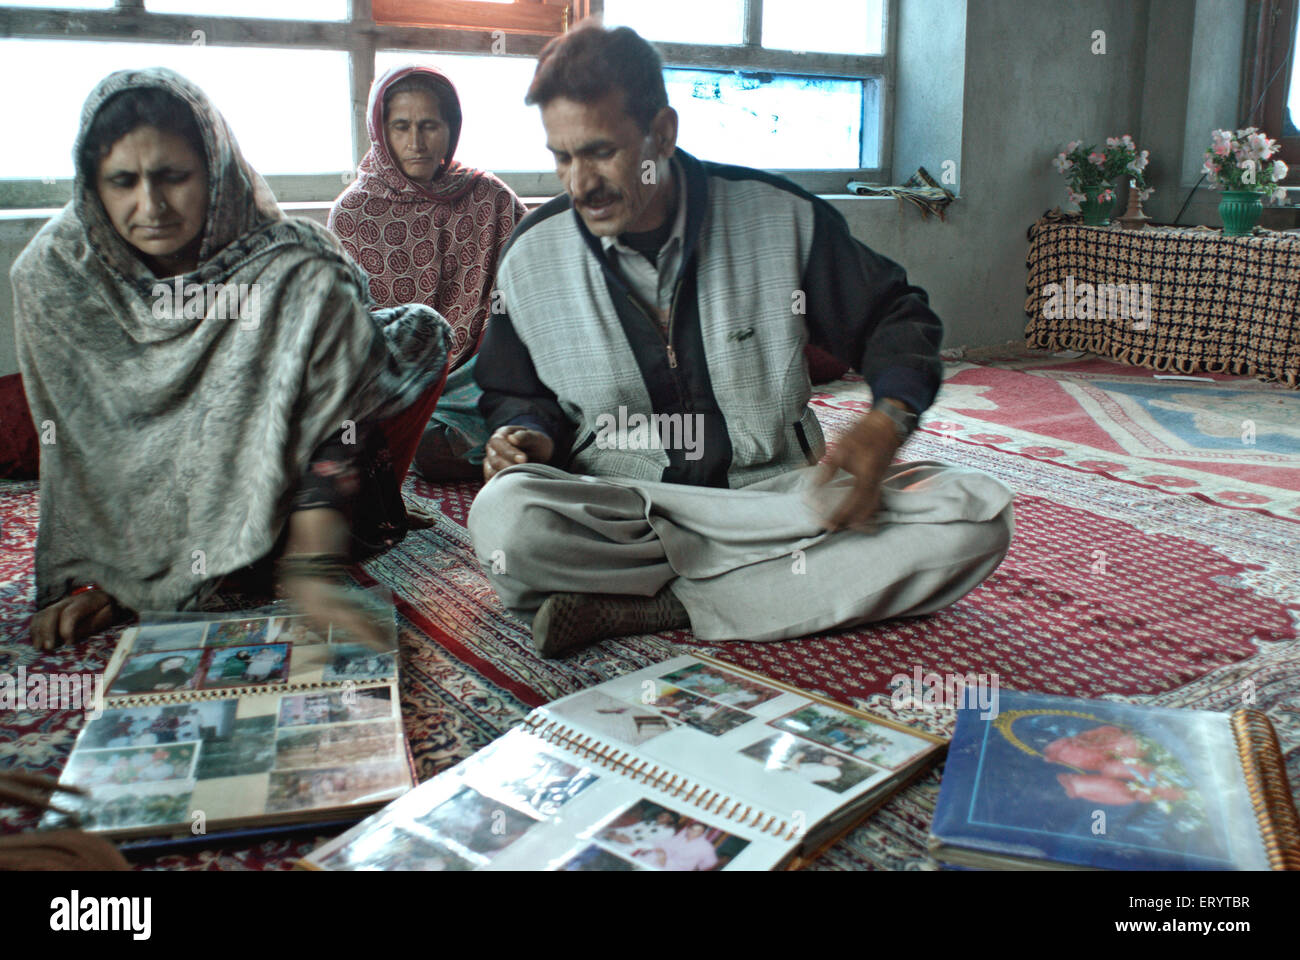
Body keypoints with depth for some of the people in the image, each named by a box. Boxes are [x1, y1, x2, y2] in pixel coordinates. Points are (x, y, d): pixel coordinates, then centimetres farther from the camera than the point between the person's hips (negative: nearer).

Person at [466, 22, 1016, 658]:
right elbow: (515, 393, 16)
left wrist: (886, 425, -13)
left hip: (774, 494, 1)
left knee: (973, 514, -24)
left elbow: (895, 319, 7)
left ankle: (658, 610, -25)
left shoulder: (779, 216, -4)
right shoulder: (531, 258, 0)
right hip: (621, 514, 0)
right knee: (504, 517, -34)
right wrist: (524, 433, -8)